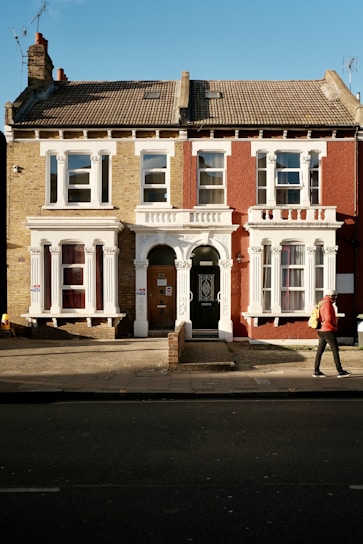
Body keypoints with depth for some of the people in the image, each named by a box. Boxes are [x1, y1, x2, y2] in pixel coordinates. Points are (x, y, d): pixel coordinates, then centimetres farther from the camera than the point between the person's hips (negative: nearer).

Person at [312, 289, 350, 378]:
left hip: (321, 331, 10)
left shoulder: (321, 303, 17)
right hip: (328, 331, -10)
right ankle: (340, 371, 0)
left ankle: (316, 371, 7)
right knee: (335, 350, -3)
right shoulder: (328, 304, -14)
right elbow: (328, 319, -22)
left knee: (320, 350, 7)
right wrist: (334, 327, -8)